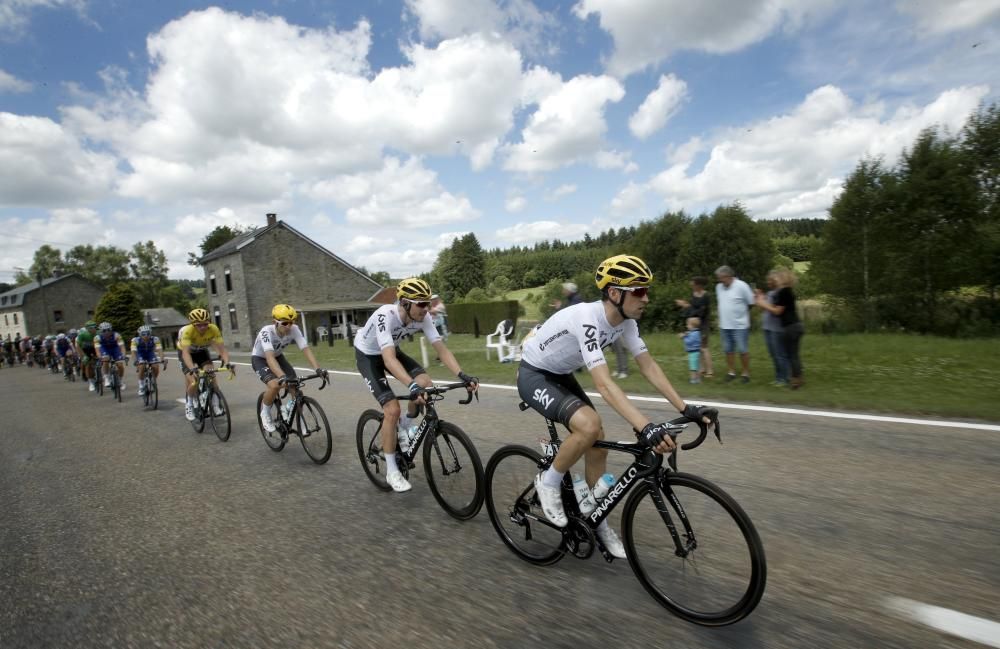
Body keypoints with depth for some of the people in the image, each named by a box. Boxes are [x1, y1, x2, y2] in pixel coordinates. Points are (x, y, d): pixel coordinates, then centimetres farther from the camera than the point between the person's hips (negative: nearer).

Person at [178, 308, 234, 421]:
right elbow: (186, 352, -44)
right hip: (187, 352, -2)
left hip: (202, 351, 2)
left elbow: (222, 349, -32)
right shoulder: (187, 331, -37)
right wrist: (192, 369, -60)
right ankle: (189, 405, 12)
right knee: (193, 382, -16)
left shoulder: (213, 329, -30)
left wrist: (227, 363, -50)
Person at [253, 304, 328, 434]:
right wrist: (282, 377, -62)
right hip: (260, 359, -4)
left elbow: (306, 349, -31)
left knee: (296, 387, -13)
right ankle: (265, 413, -1)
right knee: (275, 385, -28)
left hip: (278, 357, 4)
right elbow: (269, 357, -48)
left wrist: (318, 368, -46)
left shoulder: (294, 329, -25)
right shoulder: (266, 332, -36)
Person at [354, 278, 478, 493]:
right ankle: (391, 470, 1)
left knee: (426, 385, -18)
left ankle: (406, 426, 13)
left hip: (391, 350, 5)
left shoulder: (423, 317, -22)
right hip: (368, 355, -5)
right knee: (392, 409, -17)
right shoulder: (385, 316, -38)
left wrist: (463, 376, -37)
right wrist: (412, 386, -62)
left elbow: (441, 349, -23)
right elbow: (389, 359, -49)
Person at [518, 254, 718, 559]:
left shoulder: (625, 320, -9)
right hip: (533, 375, -8)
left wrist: (685, 408, -12)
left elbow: (648, 366, -6)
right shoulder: (587, 319, -34)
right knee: (588, 425, -29)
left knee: (598, 441, 3)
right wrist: (645, 427, -49)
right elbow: (604, 384, -42)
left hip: (560, 375, 8)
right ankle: (548, 482, -3)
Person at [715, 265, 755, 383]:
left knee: (742, 350, 1)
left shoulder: (741, 286, -12)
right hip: (724, 325, 5)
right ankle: (731, 371, 24)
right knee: (728, 350, 12)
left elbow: (751, 303, -5)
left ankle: (746, 373, 14)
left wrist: (741, 311, 5)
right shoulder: (719, 287, 5)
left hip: (740, 325, -5)